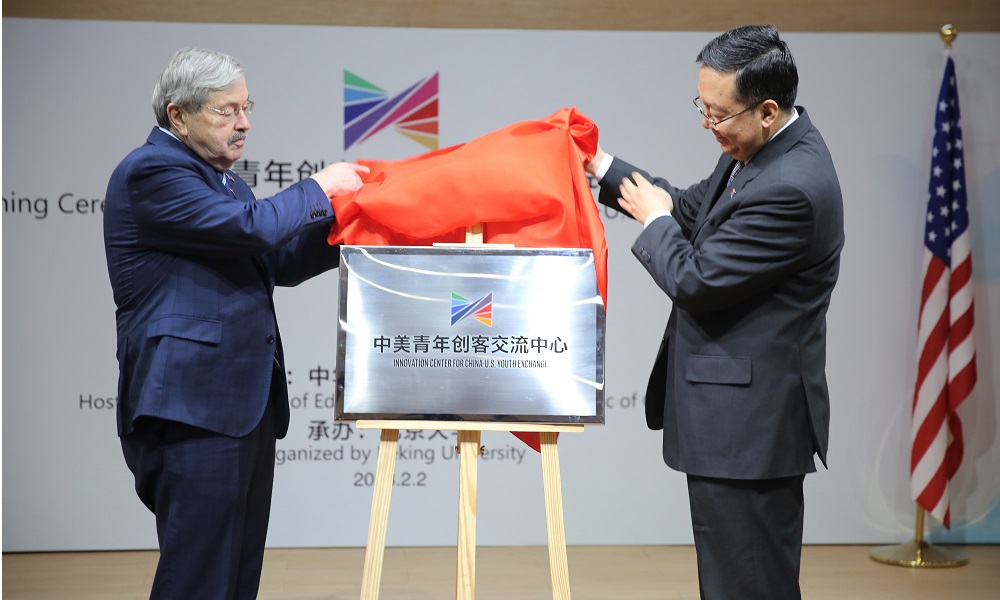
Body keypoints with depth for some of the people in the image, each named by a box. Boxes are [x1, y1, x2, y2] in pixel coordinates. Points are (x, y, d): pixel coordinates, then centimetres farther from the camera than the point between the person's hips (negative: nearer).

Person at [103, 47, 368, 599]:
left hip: (246, 404, 10)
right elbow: (251, 227, -20)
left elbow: (278, 264, 23)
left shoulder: (221, 179, 22)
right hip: (192, 404, -10)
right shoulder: (151, 171, -9)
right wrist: (320, 189, -5)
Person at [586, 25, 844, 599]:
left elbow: (695, 280, -23)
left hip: (749, 422, -11)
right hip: (743, 415, 11)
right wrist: (603, 167, 12)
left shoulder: (791, 188, -26)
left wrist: (654, 218, -5)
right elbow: (693, 209, 19)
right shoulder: (756, 151, 6)